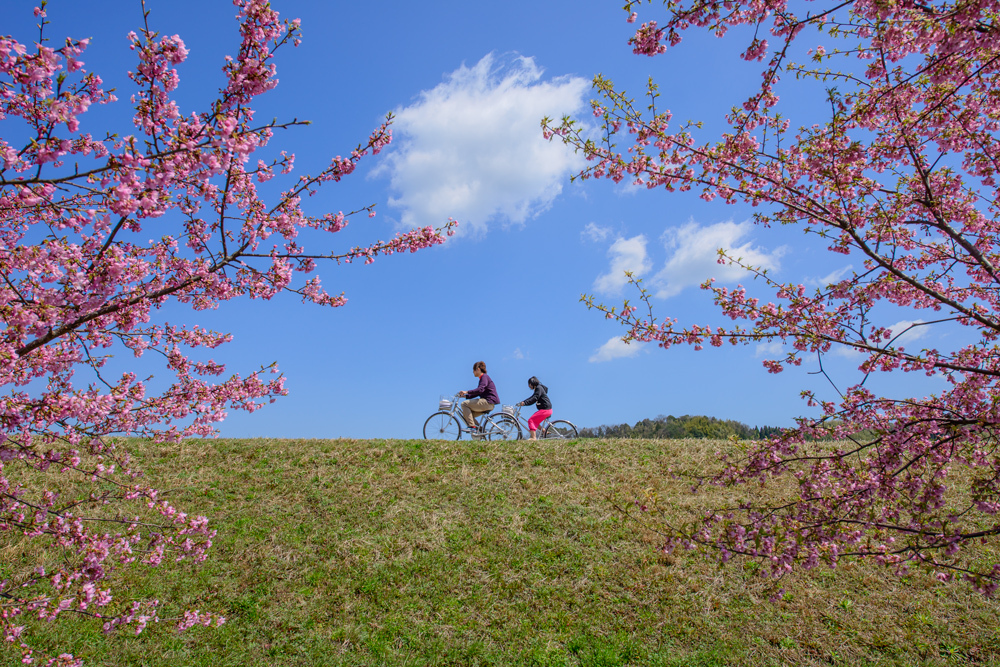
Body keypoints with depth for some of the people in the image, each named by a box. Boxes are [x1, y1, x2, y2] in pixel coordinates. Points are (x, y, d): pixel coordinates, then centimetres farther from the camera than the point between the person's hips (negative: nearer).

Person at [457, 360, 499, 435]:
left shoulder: (484, 377, -8)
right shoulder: (482, 378, 22)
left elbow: (480, 390, -24)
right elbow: (477, 393, 23)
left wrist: (467, 392, -26)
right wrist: (465, 395, 15)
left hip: (488, 402, -10)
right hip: (488, 404, 10)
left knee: (464, 404, -13)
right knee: (468, 413, 13)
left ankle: (472, 426, -17)